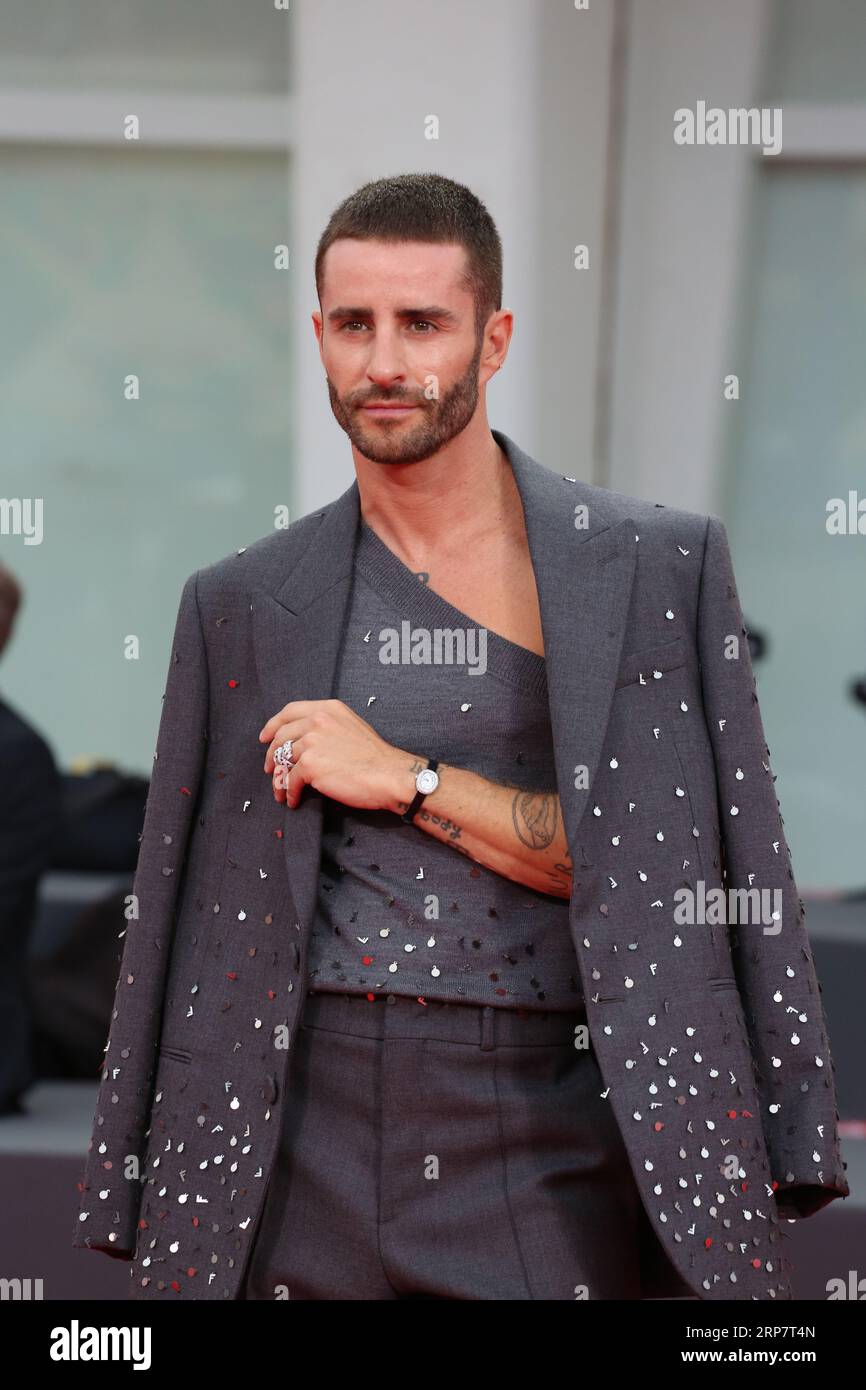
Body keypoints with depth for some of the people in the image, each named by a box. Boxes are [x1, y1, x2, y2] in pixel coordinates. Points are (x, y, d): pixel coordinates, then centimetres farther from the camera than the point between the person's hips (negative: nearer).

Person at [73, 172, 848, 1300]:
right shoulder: (240, 604, 10)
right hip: (302, 1152, 2)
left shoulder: (662, 565, 2)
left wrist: (412, 779, -9)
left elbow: (687, 863, -7)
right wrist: (150, 1192, 7)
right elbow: (185, 928, 11)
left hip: (542, 1170, -2)